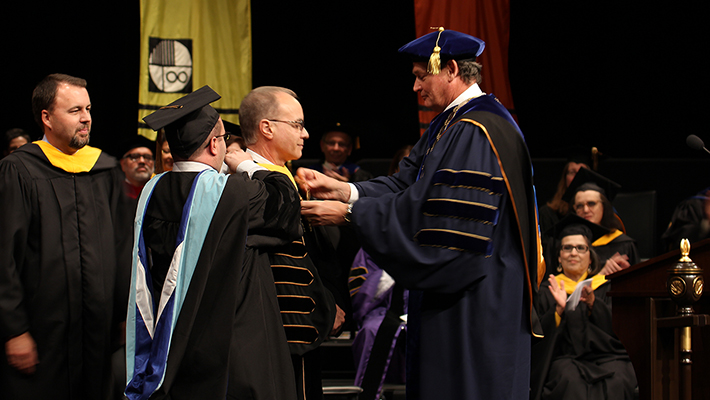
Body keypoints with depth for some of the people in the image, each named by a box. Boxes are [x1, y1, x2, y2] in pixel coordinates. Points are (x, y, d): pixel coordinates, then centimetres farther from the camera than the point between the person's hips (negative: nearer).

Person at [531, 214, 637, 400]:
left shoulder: (605, 287, 18)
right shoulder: (547, 290, 18)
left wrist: (592, 302, -14)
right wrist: (559, 309, -13)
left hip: (606, 356, 1)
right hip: (565, 359, -1)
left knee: (616, 379, -33)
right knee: (571, 379, -35)